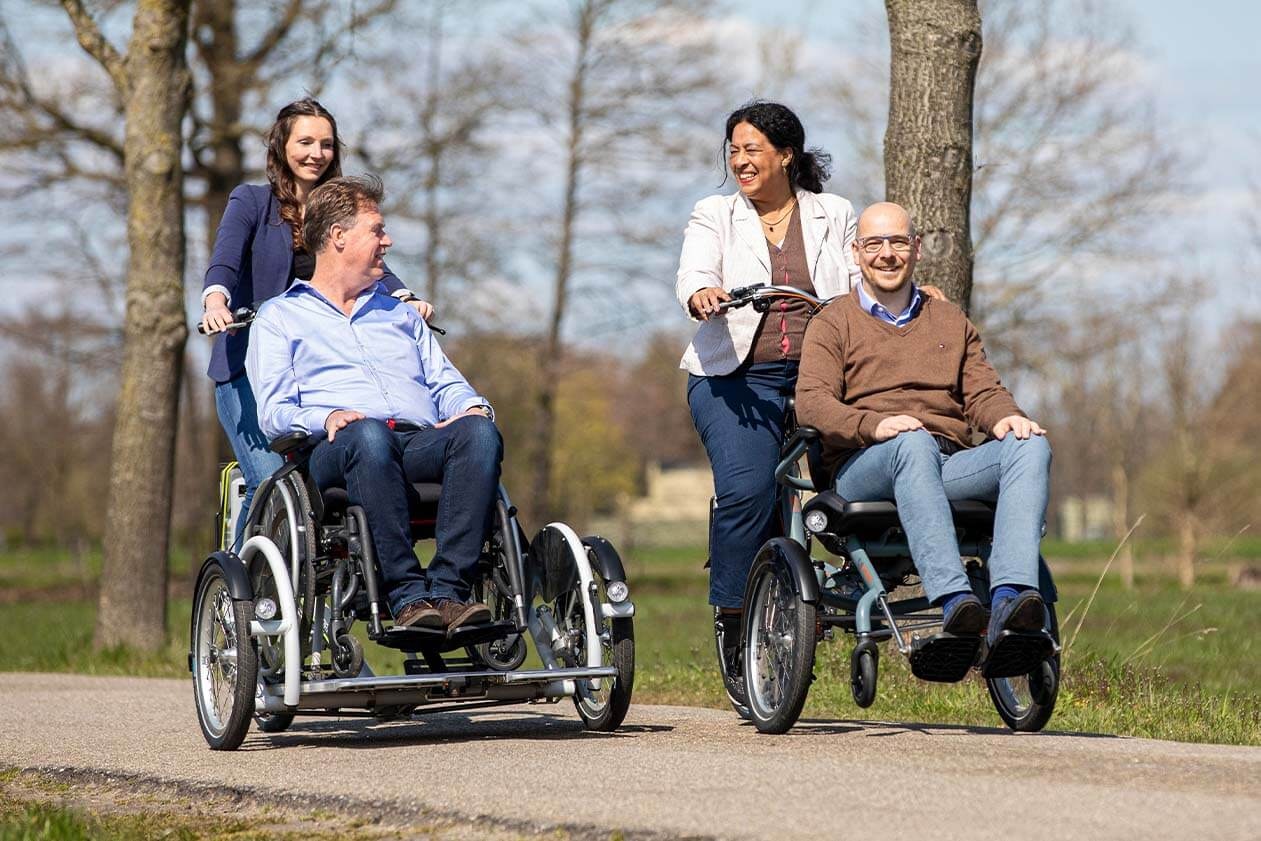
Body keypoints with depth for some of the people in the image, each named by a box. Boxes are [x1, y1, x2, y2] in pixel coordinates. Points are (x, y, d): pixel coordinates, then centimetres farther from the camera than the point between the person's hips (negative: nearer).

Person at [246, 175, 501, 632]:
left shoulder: (401, 314, 36)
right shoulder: (280, 316, 20)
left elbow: (445, 383, 25)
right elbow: (273, 412, 7)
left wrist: (472, 406, 0)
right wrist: (325, 418, -15)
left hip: (423, 442, 4)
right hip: (333, 452, -4)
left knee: (479, 432, -32)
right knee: (369, 436, -41)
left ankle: (449, 590, -42)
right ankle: (407, 595, -45)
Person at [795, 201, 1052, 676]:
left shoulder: (952, 322, 29)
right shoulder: (833, 323, 15)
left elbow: (982, 393, 17)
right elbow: (811, 402, -1)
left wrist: (1007, 418, -9)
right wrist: (874, 425, -22)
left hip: (950, 466, 4)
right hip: (864, 470, -4)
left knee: (1030, 447, -27)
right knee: (915, 444, -40)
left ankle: (1009, 599, -48)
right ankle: (953, 601, -55)